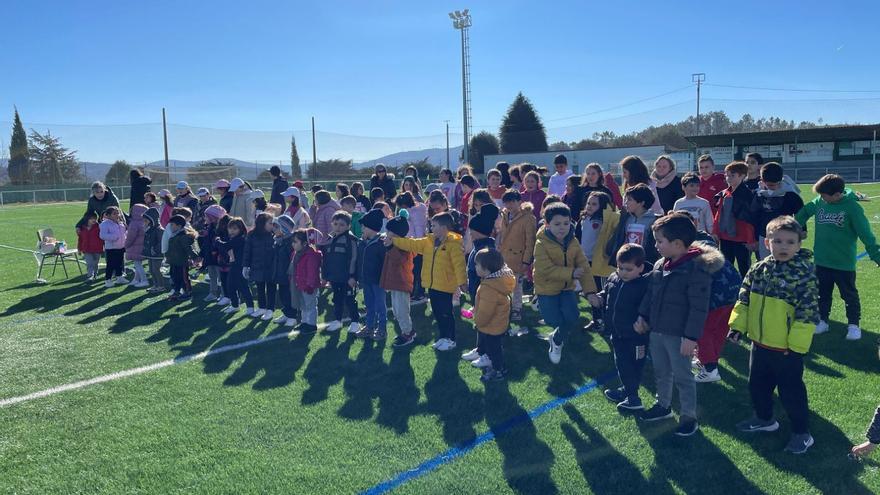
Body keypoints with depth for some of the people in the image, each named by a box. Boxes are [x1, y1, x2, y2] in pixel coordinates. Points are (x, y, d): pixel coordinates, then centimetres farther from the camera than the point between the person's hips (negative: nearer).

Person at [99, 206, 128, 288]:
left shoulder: (121, 224, 10)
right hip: (111, 248, -7)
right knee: (110, 265, -4)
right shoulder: (105, 224, -11)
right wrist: (113, 237, -30)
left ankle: (119, 278, 28)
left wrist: (125, 243, 12)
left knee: (120, 264, 15)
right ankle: (107, 280, 5)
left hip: (121, 247, 7)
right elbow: (103, 235, -20)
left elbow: (123, 233, 21)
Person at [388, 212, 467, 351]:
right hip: (432, 284, 7)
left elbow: (459, 264, -18)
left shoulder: (453, 244, -14)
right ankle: (442, 337, 29)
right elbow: (411, 244, 8)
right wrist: (394, 240, 3)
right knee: (437, 313, 16)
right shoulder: (429, 241, 7)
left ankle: (450, 339, 15)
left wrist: (462, 281, -21)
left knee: (446, 313, 1)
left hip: (445, 286, -7)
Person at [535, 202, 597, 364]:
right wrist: (571, 273, -30)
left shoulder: (573, 242, -3)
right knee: (555, 320, -8)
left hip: (567, 287, 4)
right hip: (547, 288, -4)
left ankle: (557, 340, 23)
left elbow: (584, 267, -7)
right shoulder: (541, 243, -19)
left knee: (572, 318, -6)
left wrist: (590, 291, -17)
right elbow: (546, 269, -26)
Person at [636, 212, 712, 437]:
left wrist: (691, 337, -21)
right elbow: (650, 293, 15)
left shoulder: (697, 269, -20)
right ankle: (663, 405, 40)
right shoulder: (659, 265, 3)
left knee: (682, 377, 6)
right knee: (661, 372, 22)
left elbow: (699, 308, -20)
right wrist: (642, 316, 10)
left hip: (678, 335, -7)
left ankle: (689, 416, 21)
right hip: (656, 331, 7)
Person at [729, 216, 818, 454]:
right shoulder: (758, 269, 0)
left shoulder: (805, 273, -17)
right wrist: (738, 325, 1)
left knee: (791, 391, 7)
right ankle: (764, 419, 43)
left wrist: (796, 344, -18)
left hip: (787, 348, -6)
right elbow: (744, 298, 8)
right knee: (757, 384, 21)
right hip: (760, 343, 6)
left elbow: (807, 312, -18)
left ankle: (802, 432, 26)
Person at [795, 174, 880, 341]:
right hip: (821, 260, 4)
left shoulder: (851, 207, -17)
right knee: (823, 294, 15)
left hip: (844, 262, -4)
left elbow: (865, 233, -15)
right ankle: (822, 321, 28)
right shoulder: (819, 202, -6)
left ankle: (853, 325, 23)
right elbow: (803, 213, 12)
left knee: (849, 295, 11)